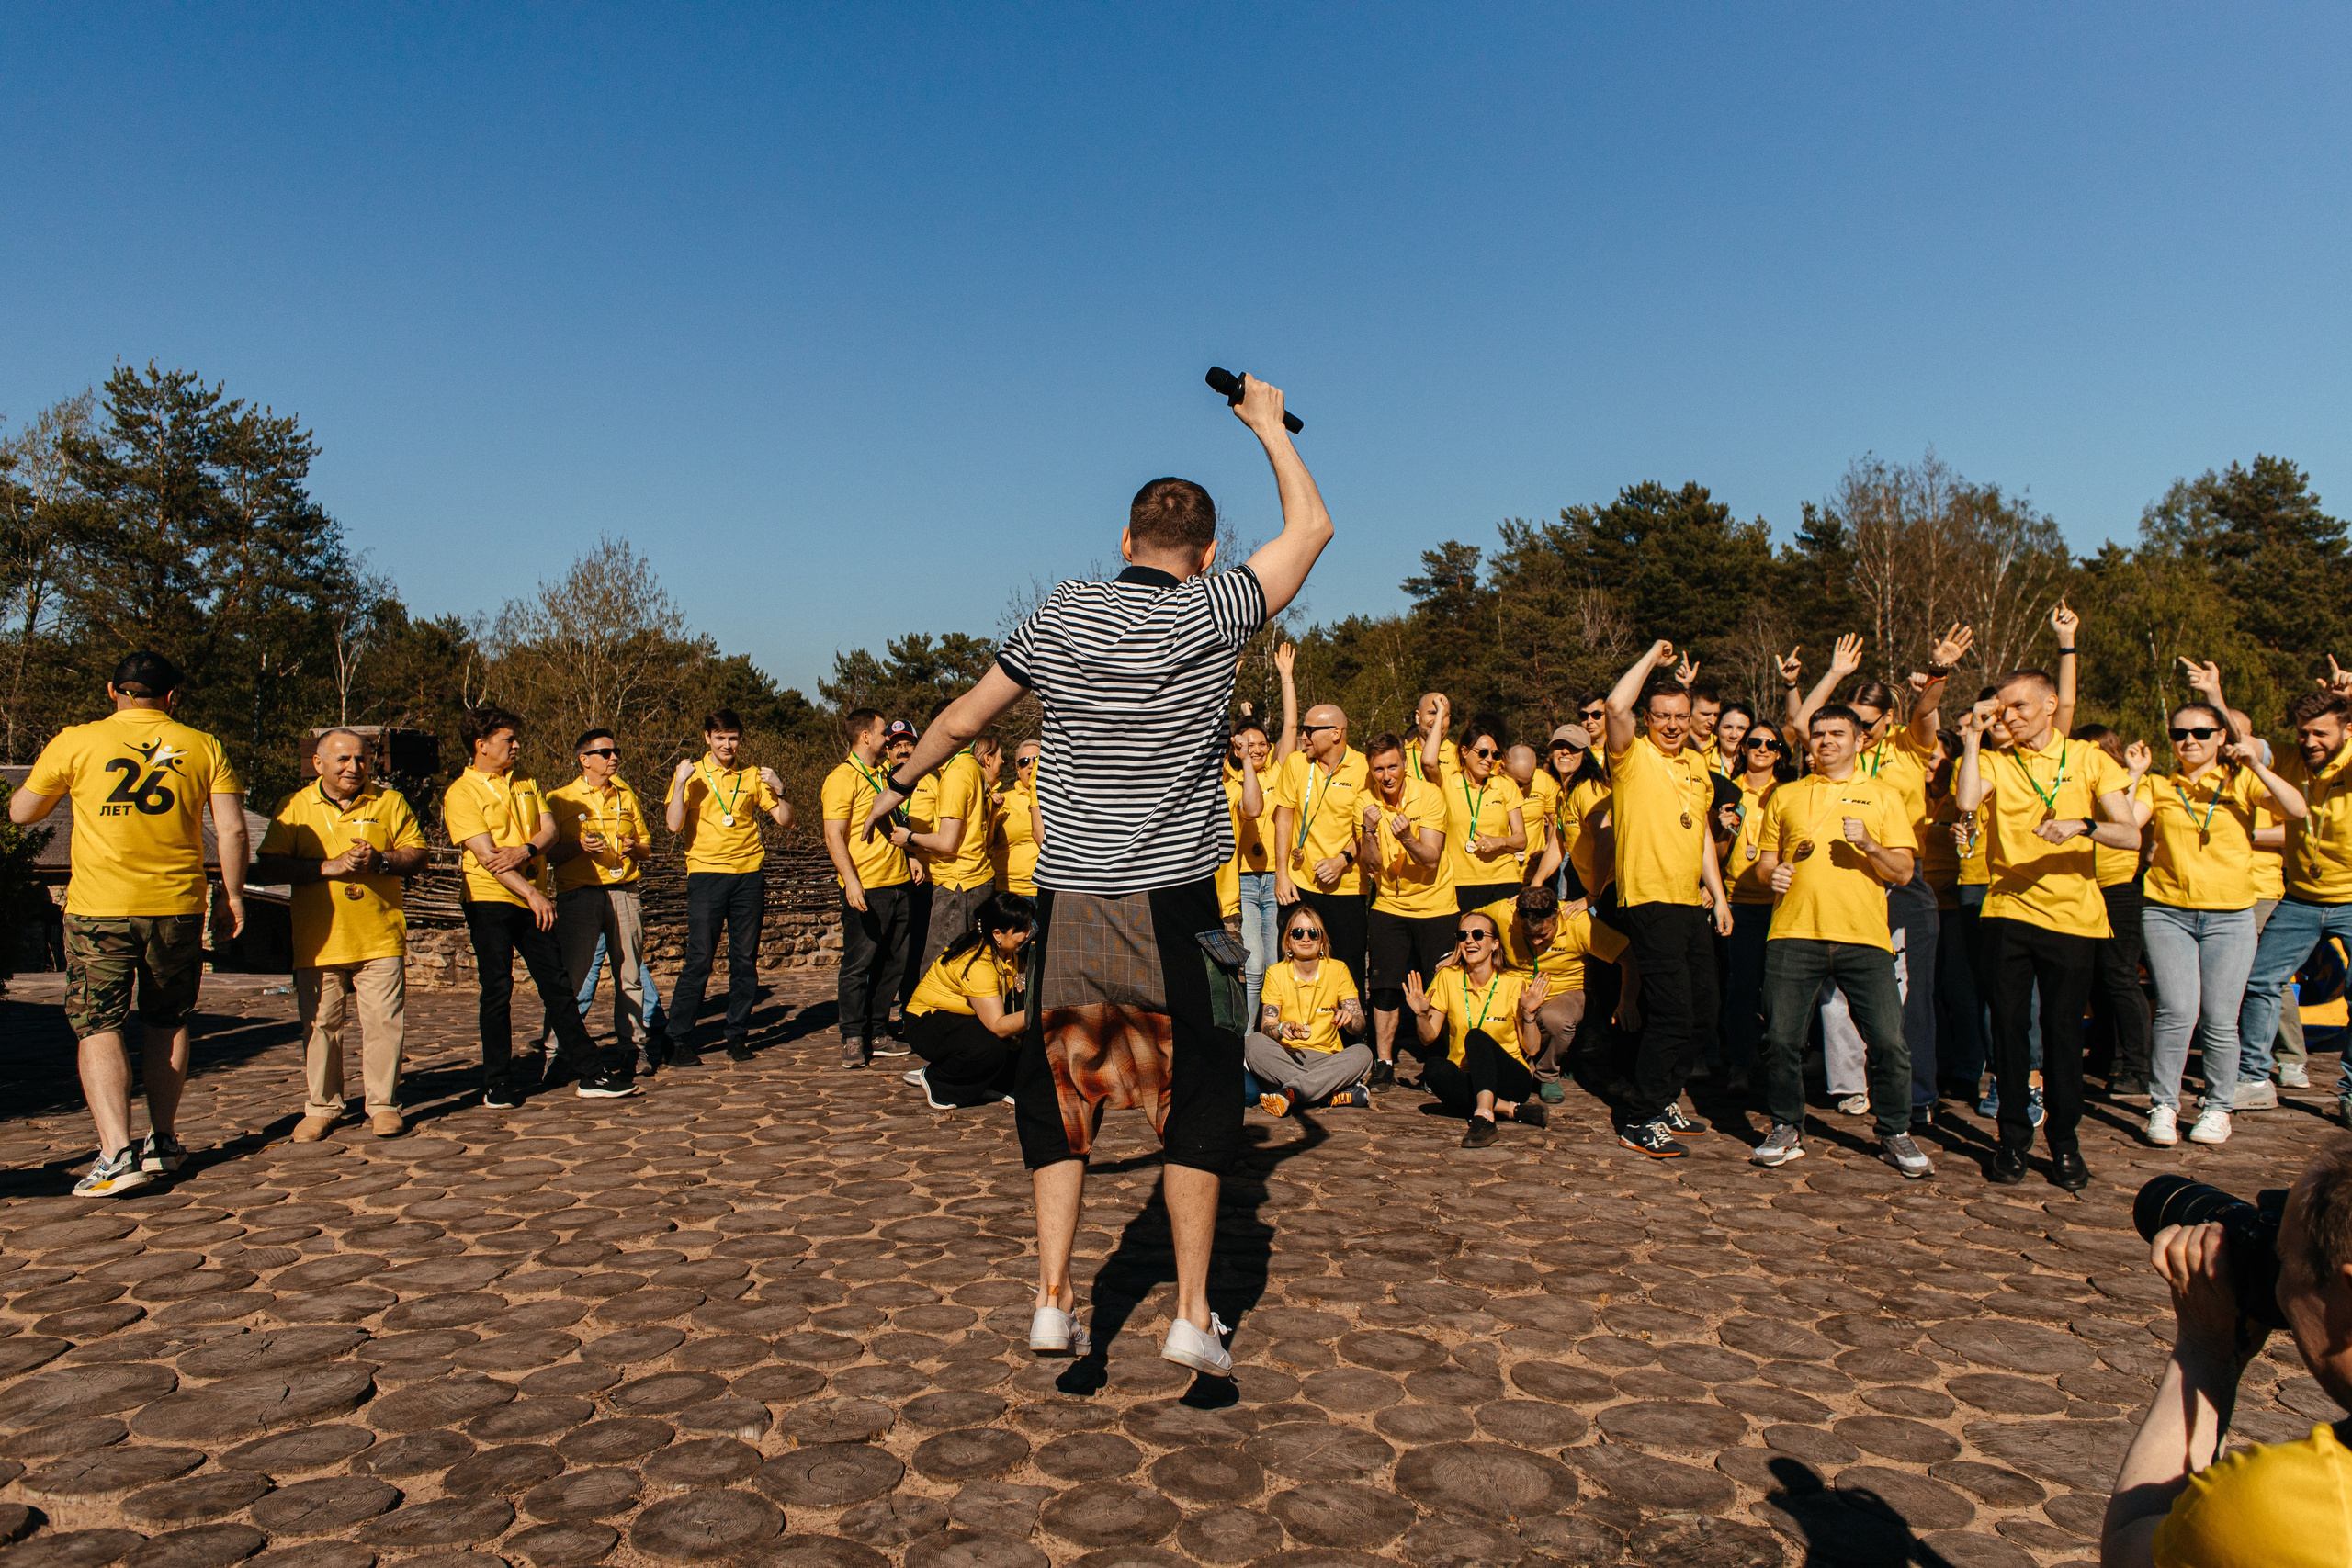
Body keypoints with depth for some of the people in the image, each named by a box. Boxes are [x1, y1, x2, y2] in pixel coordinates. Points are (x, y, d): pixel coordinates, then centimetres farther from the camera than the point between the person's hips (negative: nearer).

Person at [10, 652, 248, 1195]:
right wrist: (233, 895, 7)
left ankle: (117, 1155, -8)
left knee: (97, 1027, 3)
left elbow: (20, 813, 10)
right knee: (166, 1024, 16)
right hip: (178, 906, 2)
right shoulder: (203, 747, 2)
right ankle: (162, 1143, 21)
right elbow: (232, 829, -3)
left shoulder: (75, 742, 0)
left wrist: (48, 778, 29)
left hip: (98, 907, -2)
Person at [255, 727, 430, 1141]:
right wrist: (328, 866, -14)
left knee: (384, 1023, -2)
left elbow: (417, 855, 8)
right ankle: (322, 1107, 19)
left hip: (380, 939, 0)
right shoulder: (294, 807, 6)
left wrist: (380, 860, -12)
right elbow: (267, 867, -3)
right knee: (320, 1026, 6)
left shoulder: (390, 802, 8)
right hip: (317, 940, 0)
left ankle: (383, 1103, 9)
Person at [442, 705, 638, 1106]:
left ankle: (590, 1071, 7)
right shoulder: (461, 793, -6)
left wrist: (526, 850, -19)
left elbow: (549, 829, 3)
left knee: (557, 985, 5)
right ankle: (498, 1082, 9)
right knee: (497, 990, -1)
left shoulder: (526, 784, 15)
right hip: (489, 900, -6)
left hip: (533, 901, 6)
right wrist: (532, 894, -22)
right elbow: (486, 854, -16)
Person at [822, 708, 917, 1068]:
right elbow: (834, 837, -14)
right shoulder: (842, 778, -7)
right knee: (858, 964, -3)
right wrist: (851, 882, -23)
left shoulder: (883, 775, 19)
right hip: (866, 888, -8)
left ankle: (877, 1034, 18)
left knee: (891, 963, 9)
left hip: (898, 882, 8)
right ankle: (853, 1038, 5)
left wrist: (907, 837, 12)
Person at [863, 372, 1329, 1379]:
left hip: (1069, 903, 3)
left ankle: (1053, 1300, 14)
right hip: (1173, 905, -2)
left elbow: (963, 718, 14)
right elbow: (1311, 527, 8)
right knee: (1197, 1099, 10)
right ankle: (1193, 1315, 12)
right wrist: (1270, 425, 21)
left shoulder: (1061, 618, 4)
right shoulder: (1209, 615, -5)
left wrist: (899, 786, 30)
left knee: (1060, 1091, 16)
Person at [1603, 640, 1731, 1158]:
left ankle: (1665, 1099, 28)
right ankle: (1639, 1120, -2)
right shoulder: (1633, 756, -5)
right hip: (1650, 901, -8)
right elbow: (1616, 704, -25)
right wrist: (1653, 655, -13)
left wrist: (1718, 894, 17)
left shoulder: (1696, 765, 17)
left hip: (1693, 903, 8)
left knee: (1701, 1012, 12)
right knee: (1672, 1011, -11)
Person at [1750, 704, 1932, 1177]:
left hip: (1864, 937, -1)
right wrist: (1772, 872, -2)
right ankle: (1787, 1129, 14)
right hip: (1794, 934, 1)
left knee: (1888, 1040, -4)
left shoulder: (1883, 795, 11)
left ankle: (1895, 1134, 16)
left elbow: (1903, 872, 6)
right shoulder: (1786, 795, 16)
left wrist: (1868, 844, -12)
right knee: (1781, 1037, -3)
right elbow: (1766, 856, 20)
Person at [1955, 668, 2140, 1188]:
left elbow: (2130, 834, -3)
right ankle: (2013, 1137, 14)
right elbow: (1966, 800, -16)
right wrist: (1972, 737, -11)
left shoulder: (2089, 760, 5)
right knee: (2008, 1024, 2)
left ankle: (2064, 1140, 16)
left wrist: (2082, 824, -21)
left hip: (2072, 914, -1)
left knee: (2063, 1029, 3)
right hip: (2008, 911, 1)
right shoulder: (1996, 763, 7)